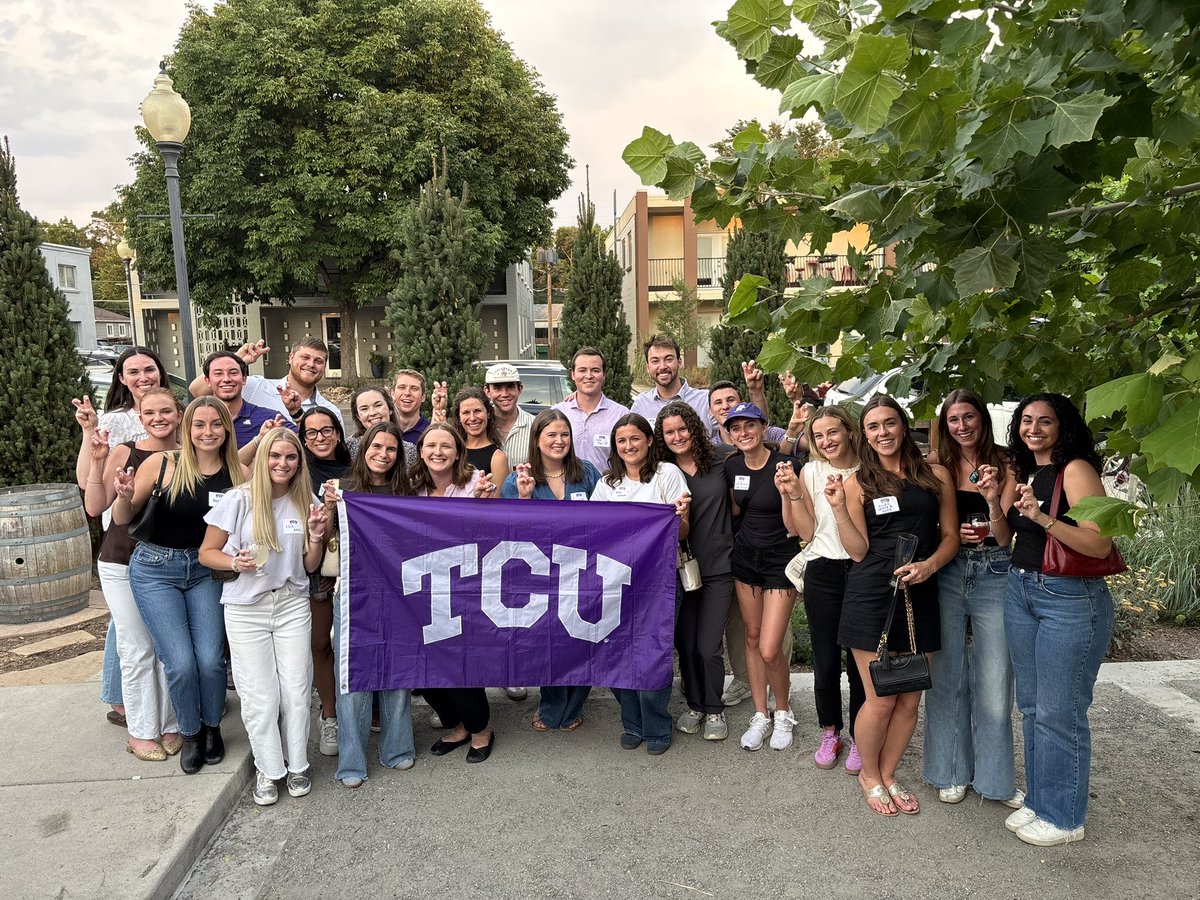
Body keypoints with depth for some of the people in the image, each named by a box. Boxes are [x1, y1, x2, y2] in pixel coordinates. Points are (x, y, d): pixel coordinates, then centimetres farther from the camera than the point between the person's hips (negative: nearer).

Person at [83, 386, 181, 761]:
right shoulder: (124, 453, -7)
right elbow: (95, 507, -8)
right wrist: (98, 461, -18)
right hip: (123, 564, -1)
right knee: (137, 650, 5)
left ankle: (169, 725, 21)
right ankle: (140, 731, 19)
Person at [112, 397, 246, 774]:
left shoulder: (238, 474, -7)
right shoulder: (162, 464, -11)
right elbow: (122, 519, -2)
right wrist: (125, 497, -24)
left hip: (206, 570, 2)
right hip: (156, 569, -1)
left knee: (210, 660, -6)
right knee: (181, 663, -6)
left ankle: (212, 728, 24)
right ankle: (191, 733, 22)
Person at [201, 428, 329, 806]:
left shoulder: (306, 503, 2)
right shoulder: (239, 499, -7)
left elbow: (310, 566, 7)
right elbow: (206, 553, -1)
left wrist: (317, 536, -11)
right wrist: (235, 563, -20)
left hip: (292, 606, 2)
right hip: (246, 609, -2)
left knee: (296, 691, 4)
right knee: (260, 696, 2)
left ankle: (296, 765, 24)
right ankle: (268, 769, 22)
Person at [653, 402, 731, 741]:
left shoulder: (721, 457, -4)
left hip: (718, 568, -2)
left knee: (708, 647, -1)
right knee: (685, 644, 11)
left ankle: (714, 710, 24)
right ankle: (694, 705, 34)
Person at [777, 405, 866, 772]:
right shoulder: (810, 472, 1)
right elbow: (807, 532, 1)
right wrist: (794, 494, -11)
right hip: (823, 573, 1)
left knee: (860, 659, 4)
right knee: (826, 662, 6)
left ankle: (859, 738, 24)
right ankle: (830, 732, 28)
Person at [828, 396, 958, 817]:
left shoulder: (936, 475, 8)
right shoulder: (858, 482, 2)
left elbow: (950, 536, 8)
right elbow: (859, 550, -1)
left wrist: (929, 564, -10)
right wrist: (838, 508, -13)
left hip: (919, 595, 3)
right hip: (871, 596, -3)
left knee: (910, 699, 9)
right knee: (881, 700, 1)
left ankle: (887, 773, 31)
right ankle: (868, 775, 26)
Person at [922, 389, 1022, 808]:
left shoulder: (1004, 465, 1)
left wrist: (994, 499, -23)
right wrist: (952, 533, -14)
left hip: (994, 574, -1)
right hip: (946, 573, 1)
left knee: (994, 679, 4)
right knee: (947, 675, 7)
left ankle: (995, 776, 21)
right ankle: (953, 772, 23)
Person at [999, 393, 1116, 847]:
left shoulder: (1076, 470, -12)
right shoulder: (1022, 472, 10)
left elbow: (1100, 545, -21)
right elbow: (1005, 538, 15)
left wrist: (1043, 517, -31)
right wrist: (993, 502, 0)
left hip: (1071, 600, -8)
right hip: (1021, 592, 8)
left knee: (1059, 712, 1)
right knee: (1031, 706, 16)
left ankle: (1064, 818, 17)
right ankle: (1038, 800, 31)